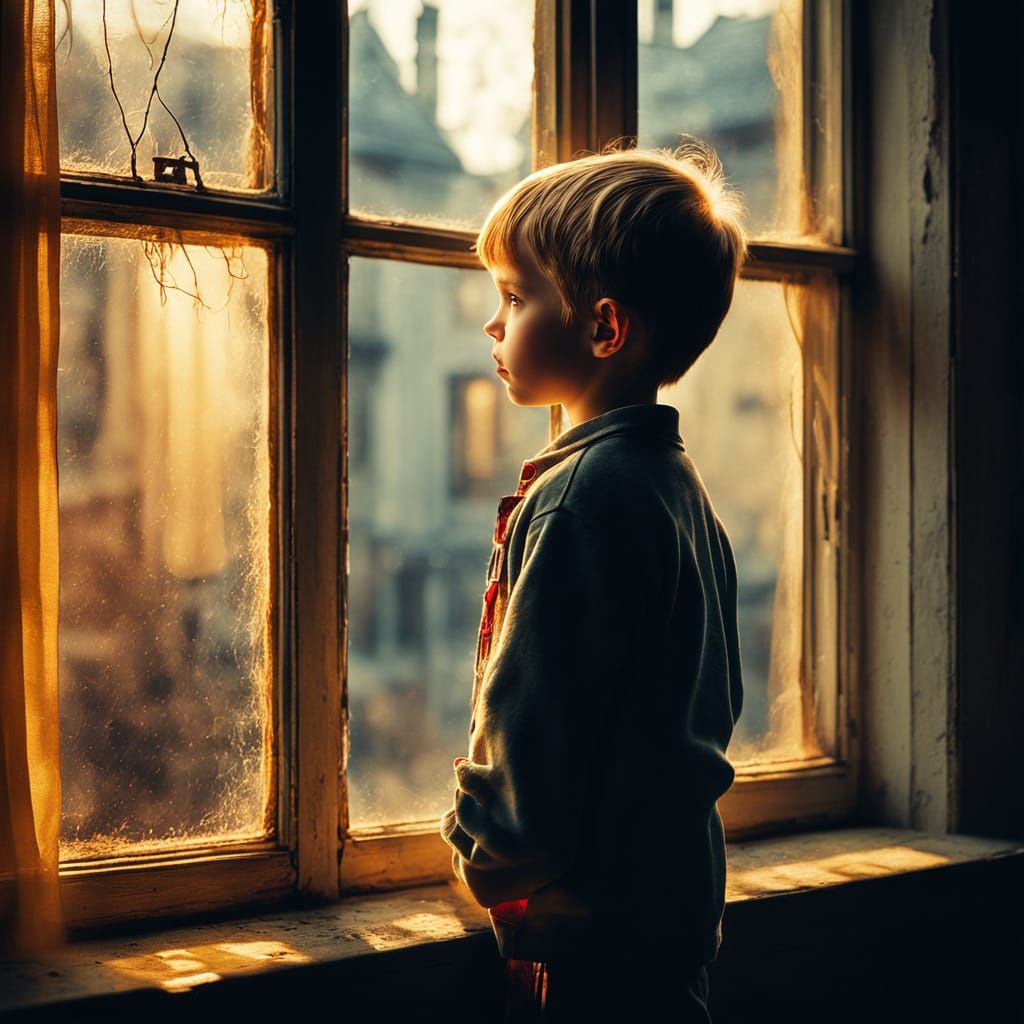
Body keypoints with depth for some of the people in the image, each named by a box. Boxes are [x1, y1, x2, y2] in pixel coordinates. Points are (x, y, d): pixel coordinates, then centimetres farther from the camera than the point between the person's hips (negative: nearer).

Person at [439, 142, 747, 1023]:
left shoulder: (578, 496, -20)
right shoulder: (679, 479, 10)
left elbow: (533, 710, -21)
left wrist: (486, 848, -5)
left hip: (590, 909, -10)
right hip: (680, 885, 10)